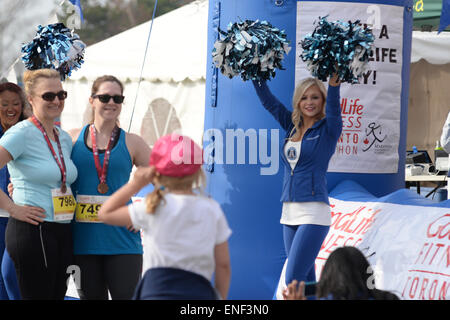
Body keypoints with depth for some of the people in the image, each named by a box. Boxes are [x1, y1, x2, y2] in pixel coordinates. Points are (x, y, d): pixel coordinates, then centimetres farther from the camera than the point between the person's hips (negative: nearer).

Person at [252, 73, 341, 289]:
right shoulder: (292, 127, 14)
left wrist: (334, 87, -37)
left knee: (294, 279, -16)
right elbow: (269, 102, 16)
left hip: (314, 212, -7)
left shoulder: (327, 129, -1)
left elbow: (333, 109, -20)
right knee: (305, 281, 9)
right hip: (289, 213, 7)